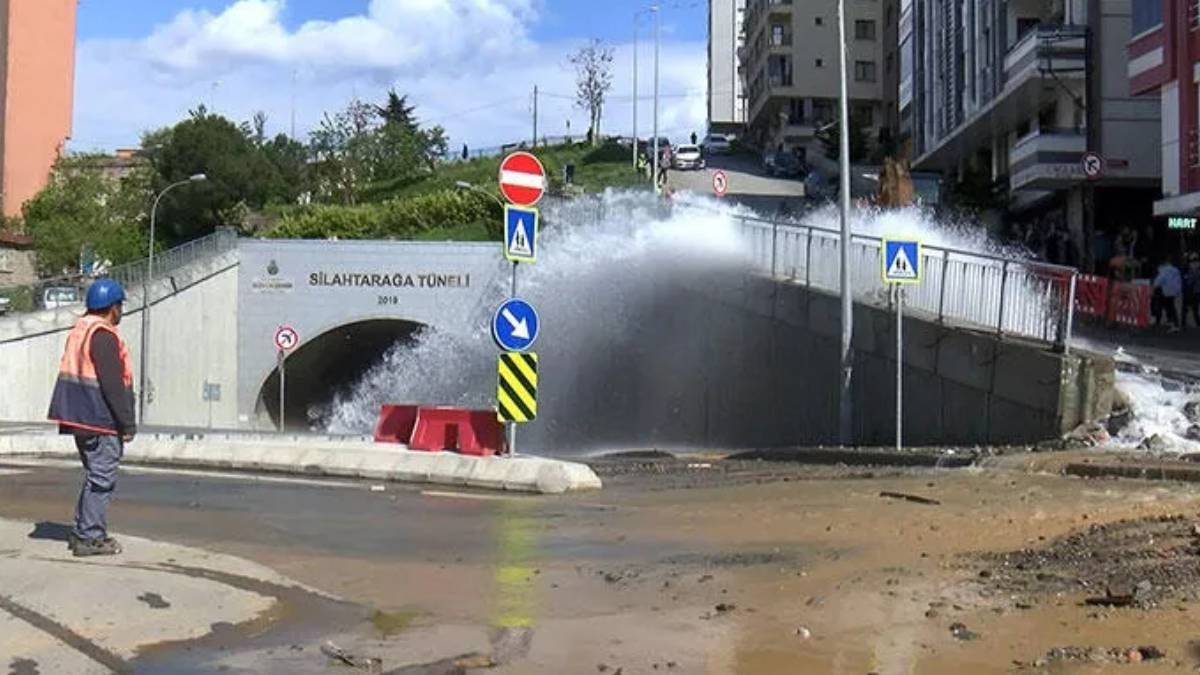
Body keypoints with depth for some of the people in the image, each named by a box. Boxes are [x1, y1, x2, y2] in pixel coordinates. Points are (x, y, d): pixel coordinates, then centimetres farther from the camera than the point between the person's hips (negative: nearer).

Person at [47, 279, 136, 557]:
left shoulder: (79, 330, 15)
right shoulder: (103, 336, -16)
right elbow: (113, 385, -20)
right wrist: (127, 424, -15)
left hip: (80, 418, 10)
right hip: (101, 420, -10)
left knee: (95, 476, 19)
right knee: (102, 479, -4)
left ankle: (82, 531, 24)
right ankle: (91, 537, -1)